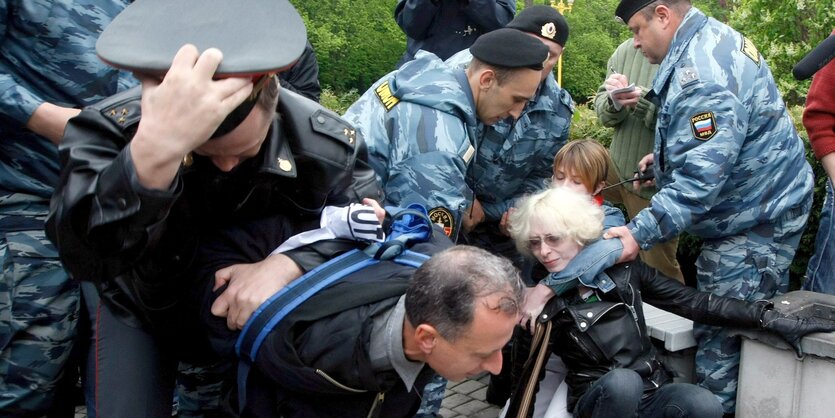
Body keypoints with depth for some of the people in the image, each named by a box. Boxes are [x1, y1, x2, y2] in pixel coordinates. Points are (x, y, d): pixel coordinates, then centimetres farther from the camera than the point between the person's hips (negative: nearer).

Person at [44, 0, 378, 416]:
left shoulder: (322, 142, -26)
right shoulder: (112, 127, -34)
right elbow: (82, 254, -48)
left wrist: (285, 265, -40)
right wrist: (155, 150, -68)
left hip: (256, 305, 2)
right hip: (142, 309, -1)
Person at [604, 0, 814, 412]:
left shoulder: (700, 71, -25)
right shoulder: (712, 39, 8)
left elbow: (700, 177, -31)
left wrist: (639, 233, -32)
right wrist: (666, 157, 15)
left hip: (754, 219, -11)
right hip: (763, 204, 11)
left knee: (720, 343, -7)